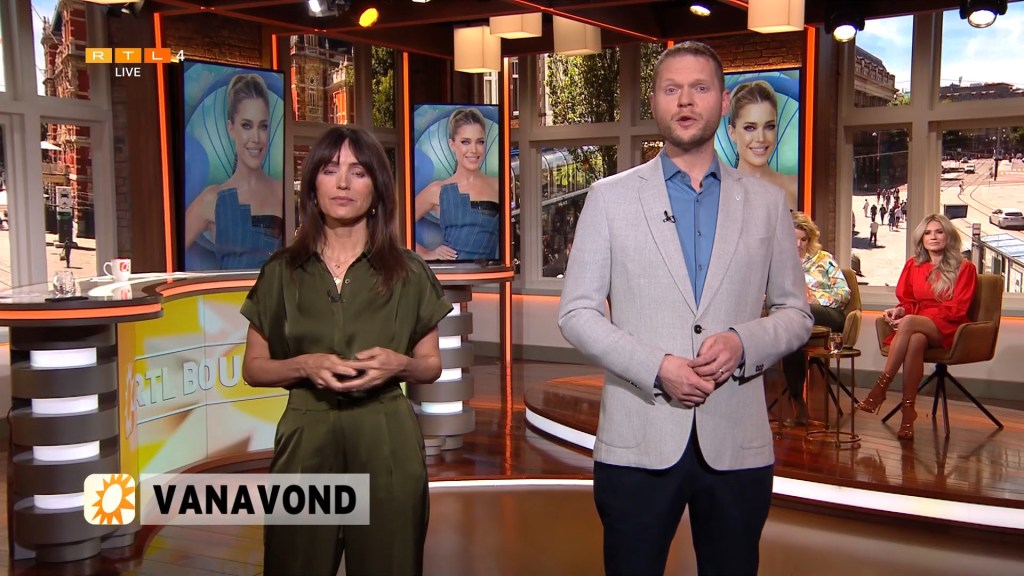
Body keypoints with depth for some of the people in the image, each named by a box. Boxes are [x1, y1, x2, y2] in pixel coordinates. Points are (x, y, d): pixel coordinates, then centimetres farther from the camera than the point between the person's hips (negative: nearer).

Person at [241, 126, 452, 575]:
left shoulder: (408, 273, 1)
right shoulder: (281, 272, 2)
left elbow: (431, 366, 8)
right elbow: (253, 368, 7)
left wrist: (398, 364, -13)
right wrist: (305, 365, -12)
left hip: (385, 443, 0)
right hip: (305, 443, 1)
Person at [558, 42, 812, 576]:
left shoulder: (767, 202, 8)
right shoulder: (609, 197, 2)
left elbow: (795, 312, 10)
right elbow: (576, 312, -1)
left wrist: (744, 342, -11)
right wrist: (656, 367, -14)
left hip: (737, 443, 2)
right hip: (638, 441, -1)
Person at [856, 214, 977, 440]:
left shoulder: (964, 268, 4)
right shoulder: (913, 265, 15)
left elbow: (957, 309, -5)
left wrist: (907, 316, -15)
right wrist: (900, 310, -9)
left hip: (947, 329, -3)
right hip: (918, 328, 3)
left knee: (909, 322, -37)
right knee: (915, 340, -37)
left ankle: (881, 387, -37)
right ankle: (908, 410, -39)